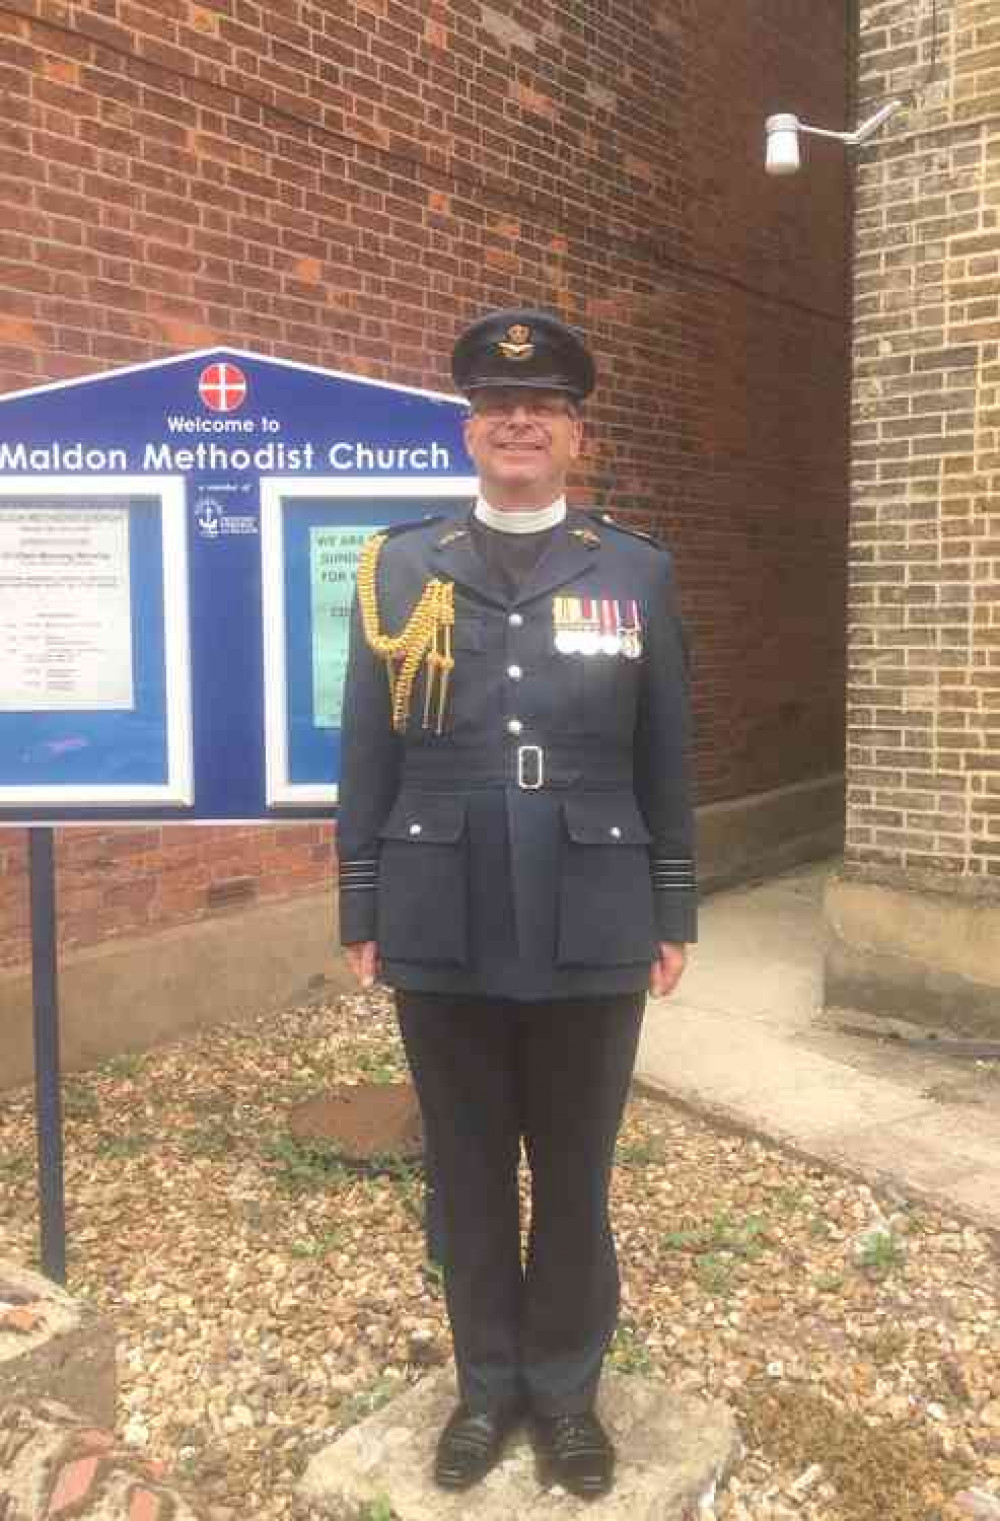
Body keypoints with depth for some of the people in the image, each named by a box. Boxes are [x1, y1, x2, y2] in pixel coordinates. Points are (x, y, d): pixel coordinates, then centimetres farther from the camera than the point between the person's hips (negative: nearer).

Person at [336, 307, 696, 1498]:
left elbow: (666, 763, 4)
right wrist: (360, 913, 2)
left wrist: (674, 916, 4)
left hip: (590, 932, 0)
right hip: (442, 933, 1)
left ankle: (567, 1387, 35)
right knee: (469, 1174, 15)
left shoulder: (638, 571, 4)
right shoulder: (400, 567, 4)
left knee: (575, 1174, 14)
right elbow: (367, 759, 4)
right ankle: (487, 1383, 36)